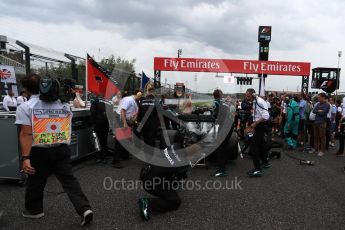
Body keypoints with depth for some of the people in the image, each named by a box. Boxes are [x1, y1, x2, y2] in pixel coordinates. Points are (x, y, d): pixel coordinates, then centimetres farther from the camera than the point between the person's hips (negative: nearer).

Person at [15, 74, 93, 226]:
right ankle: (84, 209, -4)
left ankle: (34, 210, 36)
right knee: (69, 180, 4)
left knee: (36, 182, 17)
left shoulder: (25, 107, -8)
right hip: (62, 149, 4)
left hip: (39, 152, -3)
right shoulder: (64, 105, 7)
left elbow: (26, 134, -16)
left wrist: (25, 157, -17)